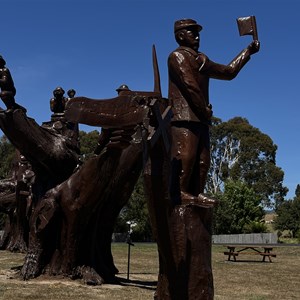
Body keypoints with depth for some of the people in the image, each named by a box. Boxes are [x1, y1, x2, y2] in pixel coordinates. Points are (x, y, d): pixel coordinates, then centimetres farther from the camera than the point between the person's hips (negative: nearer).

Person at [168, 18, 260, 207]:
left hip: (200, 118, 9)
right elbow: (189, 85, -11)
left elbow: (228, 72, 27)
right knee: (185, 155, -18)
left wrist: (248, 51, 25)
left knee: (203, 159, 2)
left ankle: (196, 194, 2)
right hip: (185, 116, -9)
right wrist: (206, 109, -9)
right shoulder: (177, 56, 1)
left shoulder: (201, 59, 27)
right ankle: (180, 193, -16)